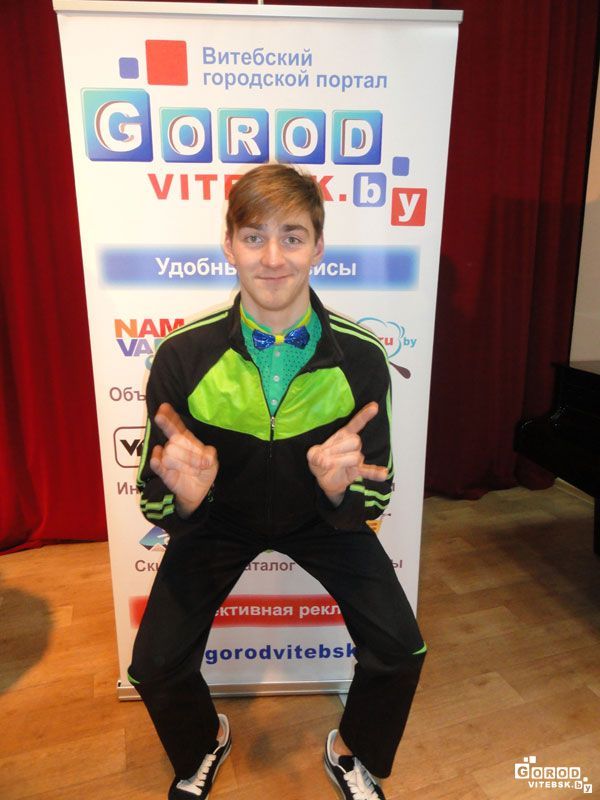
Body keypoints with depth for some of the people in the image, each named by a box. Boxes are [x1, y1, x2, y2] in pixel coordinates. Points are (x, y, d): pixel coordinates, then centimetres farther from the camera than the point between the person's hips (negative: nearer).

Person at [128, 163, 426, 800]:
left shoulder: (360, 358, -23)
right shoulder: (183, 355, -24)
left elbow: (373, 499, -14)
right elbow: (155, 504, -16)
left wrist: (341, 489, -37)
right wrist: (184, 497, -40)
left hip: (322, 516, 1)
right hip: (220, 517, 0)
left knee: (400, 652, -10)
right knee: (155, 664, -8)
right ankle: (203, 746, 32)